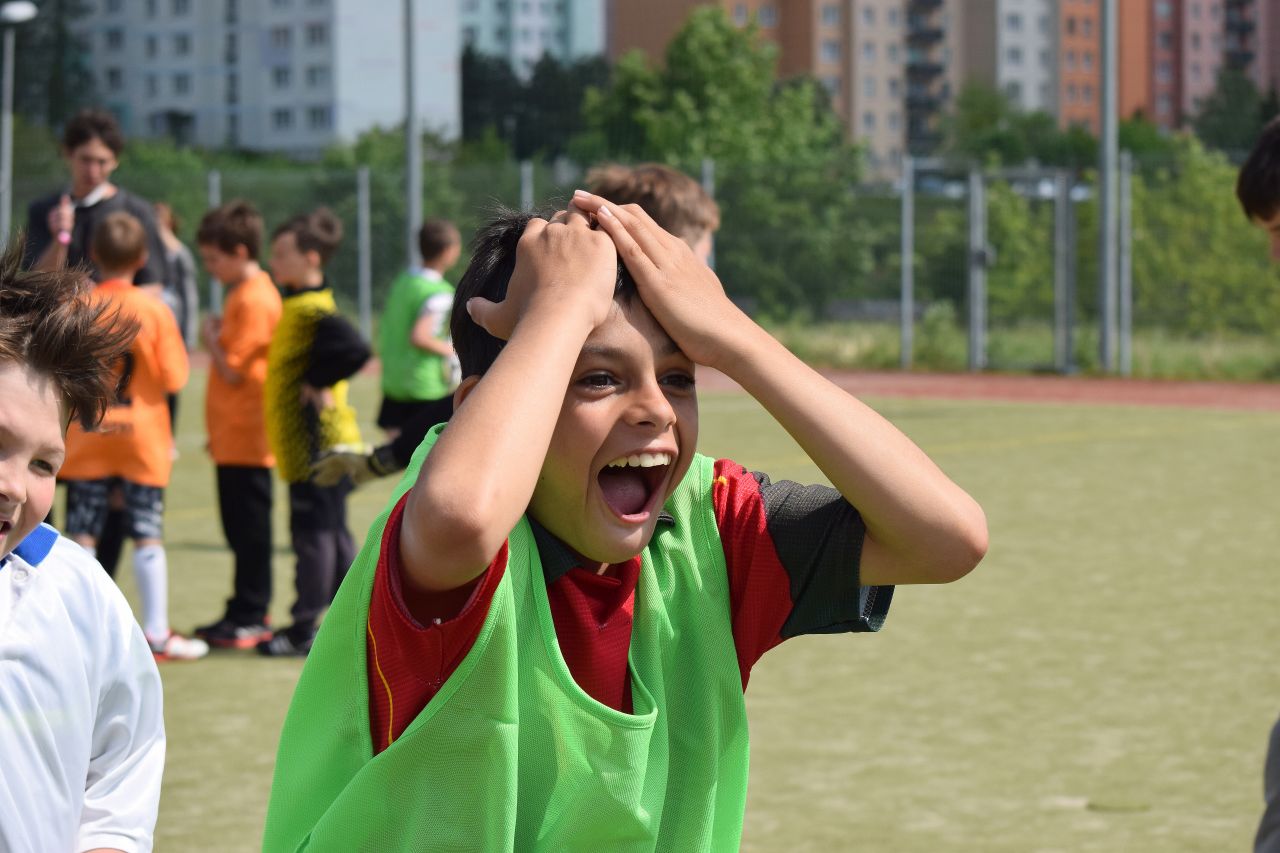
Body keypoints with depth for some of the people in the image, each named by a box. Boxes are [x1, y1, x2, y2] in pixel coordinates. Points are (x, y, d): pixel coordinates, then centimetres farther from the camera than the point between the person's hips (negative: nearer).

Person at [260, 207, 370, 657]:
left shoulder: (312, 311, -17)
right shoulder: (299, 306, 14)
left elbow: (354, 349, -31)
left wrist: (317, 383, -21)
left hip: (317, 443, -10)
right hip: (314, 440, 10)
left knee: (313, 531, -5)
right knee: (331, 531, 14)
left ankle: (303, 629, -1)